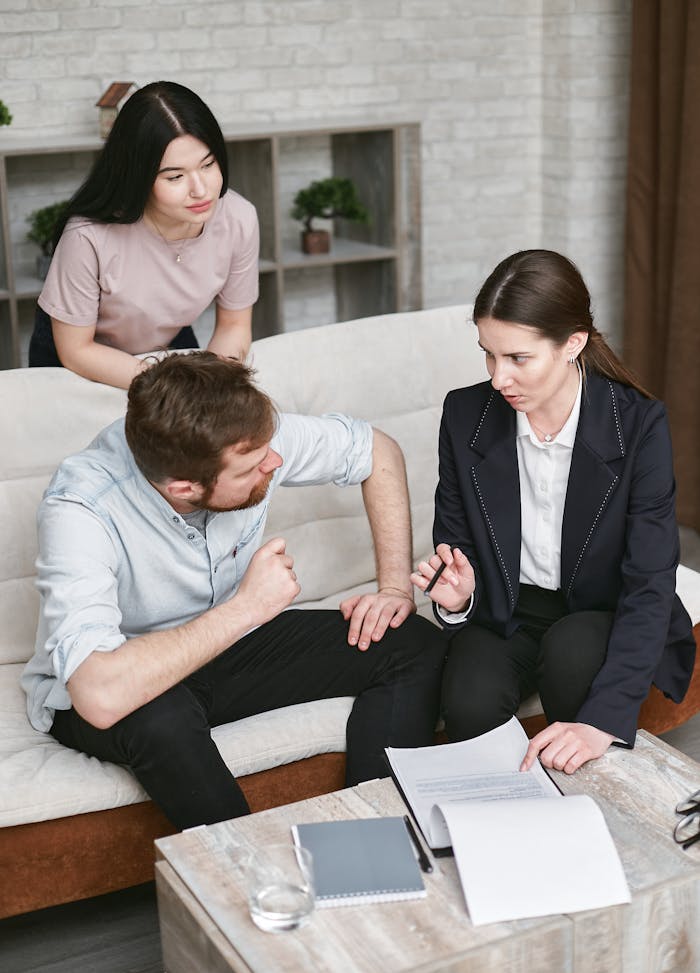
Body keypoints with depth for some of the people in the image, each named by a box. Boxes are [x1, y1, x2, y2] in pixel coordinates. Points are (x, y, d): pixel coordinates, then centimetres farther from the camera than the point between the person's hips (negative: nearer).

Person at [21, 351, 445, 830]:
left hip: (226, 643, 5)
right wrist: (247, 607, -37)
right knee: (160, 719, -40)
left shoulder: (248, 434, -21)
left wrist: (396, 588, -9)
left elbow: (377, 449, -2)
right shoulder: (79, 508, -34)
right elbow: (101, 695, -45)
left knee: (416, 645, -11)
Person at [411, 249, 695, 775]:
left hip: (602, 615, -1)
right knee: (469, 703, -29)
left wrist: (602, 718, -36)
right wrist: (460, 592, -23)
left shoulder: (639, 425, -18)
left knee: (569, 651, -35)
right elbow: (455, 541, 4)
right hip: (505, 610, 2)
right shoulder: (466, 414, -8)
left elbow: (651, 585, -23)